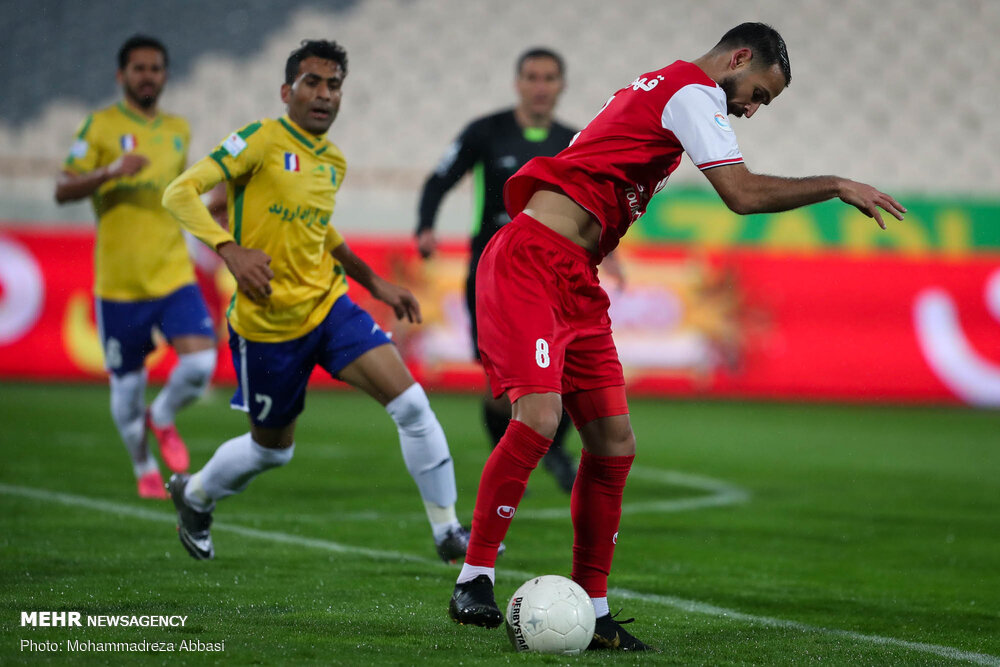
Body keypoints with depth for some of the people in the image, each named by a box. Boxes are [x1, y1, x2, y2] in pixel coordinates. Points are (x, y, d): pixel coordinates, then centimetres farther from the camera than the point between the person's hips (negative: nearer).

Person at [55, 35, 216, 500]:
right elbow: (63, 190, -9)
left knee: (200, 361, -17)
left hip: (173, 274, 3)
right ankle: (145, 469, 29)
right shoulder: (100, 126, -2)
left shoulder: (178, 130, 13)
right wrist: (111, 171, -24)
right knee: (127, 385, 4)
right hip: (119, 282, -3)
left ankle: (162, 419, 15)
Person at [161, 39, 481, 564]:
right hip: (267, 323, -5)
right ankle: (194, 495, 41)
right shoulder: (261, 140, -12)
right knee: (274, 448, 11)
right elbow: (180, 193, -17)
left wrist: (375, 283, 23)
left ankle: (447, 531, -5)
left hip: (329, 305, 5)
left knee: (411, 402, -12)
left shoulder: (334, 162, 10)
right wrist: (229, 250, -30)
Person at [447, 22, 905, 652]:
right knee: (538, 419, -23)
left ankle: (592, 613, 7)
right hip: (530, 264, -10)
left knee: (614, 446, 4)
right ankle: (475, 579, -15)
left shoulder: (655, 89, 23)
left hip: (577, 285, 10)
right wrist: (838, 186, -7)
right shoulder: (694, 89, -6)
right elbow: (743, 194, -16)